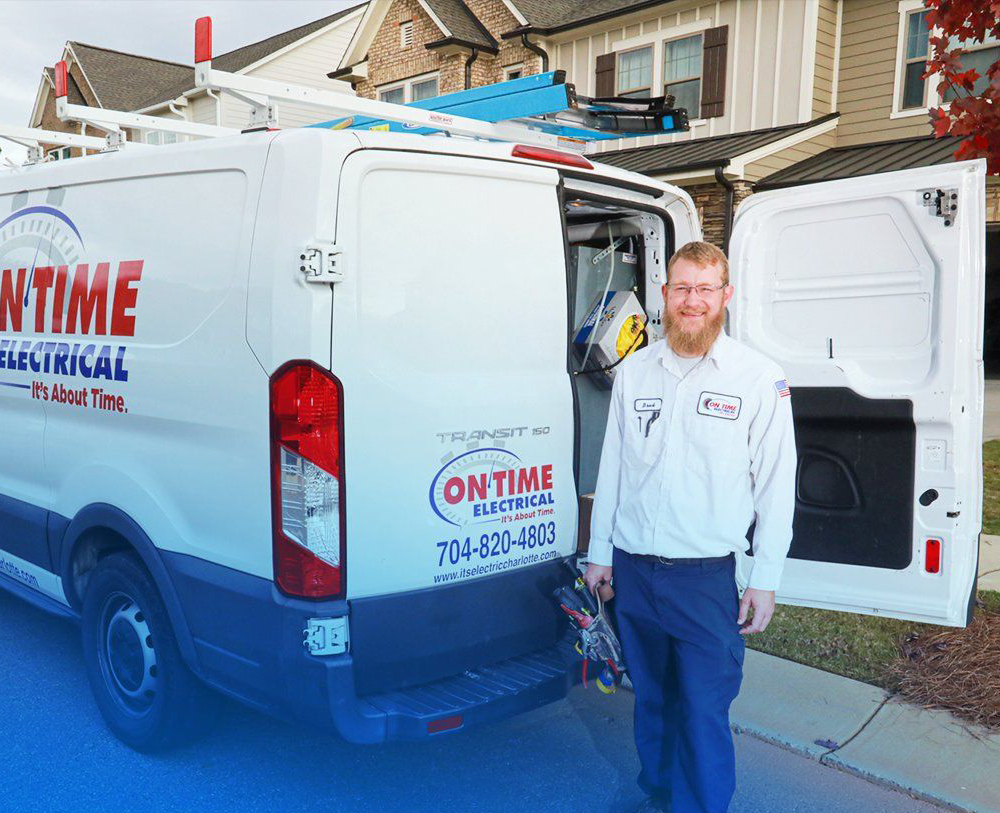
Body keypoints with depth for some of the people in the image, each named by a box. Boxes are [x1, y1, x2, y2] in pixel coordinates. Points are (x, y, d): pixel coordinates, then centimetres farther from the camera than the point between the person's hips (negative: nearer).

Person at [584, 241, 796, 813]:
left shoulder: (760, 378, -5)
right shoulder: (635, 370, 6)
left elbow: (777, 486, -3)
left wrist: (765, 582, -5)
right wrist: (600, 553, 12)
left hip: (705, 576, -4)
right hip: (632, 571, 4)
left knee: (704, 713, 2)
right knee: (652, 701, 18)